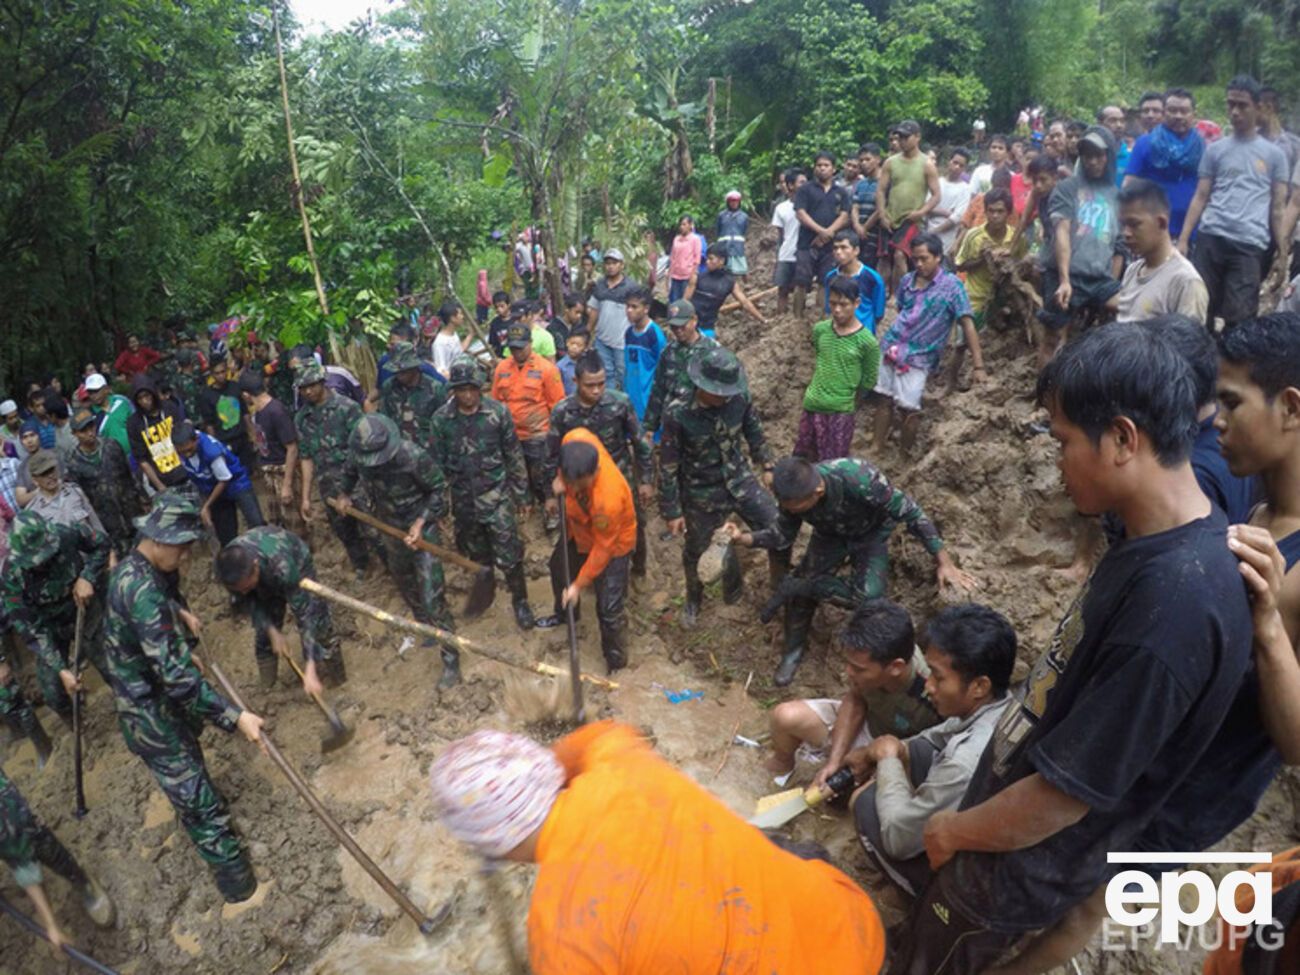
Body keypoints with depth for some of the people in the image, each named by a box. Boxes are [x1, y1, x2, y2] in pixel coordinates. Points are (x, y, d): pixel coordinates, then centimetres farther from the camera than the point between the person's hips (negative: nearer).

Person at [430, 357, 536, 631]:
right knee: (476, 552, 18)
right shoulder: (441, 419, -7)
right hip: (463, 497, 2)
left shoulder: (498, 412, -10)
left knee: (508, 554, -1)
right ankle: (486, 588, 44)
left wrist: (522, 494, 1)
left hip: (496, 494, -2)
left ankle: (520, 601, 19)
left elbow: (514, 455, -2)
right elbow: (437, 462, 2)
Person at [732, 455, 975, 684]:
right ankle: (793, 652, 17)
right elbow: (784, 534, -12)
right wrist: (745, 538, -29)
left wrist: (943, 561, -25)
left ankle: (794, 587, -11)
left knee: (868, 596, -27)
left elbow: (910, 512, -30)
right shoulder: (794, 491, -29)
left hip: (870, 534, -3)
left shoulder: (859, 480, -44)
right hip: (830, 534, 3)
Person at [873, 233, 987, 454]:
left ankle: (905, 455, 15)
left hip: (917, 357, -4)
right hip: (890, 347, 5)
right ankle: (877, 449, 23)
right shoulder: (907, 279, 5)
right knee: (883, 398, 10)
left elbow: (968, 324, -15)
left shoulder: (951, 285, -10)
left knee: (909, 408, -5)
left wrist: (979, 366, -21)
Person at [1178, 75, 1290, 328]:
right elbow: (1200, 198, 9)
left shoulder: (1274, 154, 11)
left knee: (1239, 318, -1)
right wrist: (1183, 240, -1)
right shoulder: (1214, 150, 12)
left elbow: (1278, 208, 11)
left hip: (1251, 246, 0)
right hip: (1210, 239, 1)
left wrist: (1283, 253, 5)